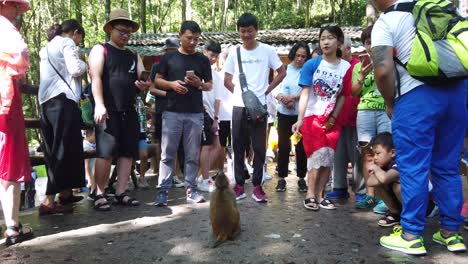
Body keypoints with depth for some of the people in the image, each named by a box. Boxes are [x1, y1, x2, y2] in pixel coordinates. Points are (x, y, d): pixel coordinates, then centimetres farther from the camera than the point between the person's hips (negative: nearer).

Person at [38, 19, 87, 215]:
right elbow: (75, 69, -13)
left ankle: (64, 193, 18)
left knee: (55, 150, 11)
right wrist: (85, 64, 6)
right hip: (63, 100, -9)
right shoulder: (67, 43, 0)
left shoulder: (47, 48, 27)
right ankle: (49, 201, -12)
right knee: (64, 150, -9)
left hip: (46, 102, 9)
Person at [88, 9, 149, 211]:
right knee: (105, 153, -8)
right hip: (108, 111, -6)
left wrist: (144, 84, -11)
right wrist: (99, 105, -23)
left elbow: (143, 78, 15)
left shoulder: (133, 56, 20)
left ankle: (120, 193, 13)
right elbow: (96, 77, -10)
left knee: (128, 153, 5)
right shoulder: (100, 50, 3)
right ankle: (100, 194, 3)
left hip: (129, 111, 6)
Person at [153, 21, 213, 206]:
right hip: (172, 112, -1)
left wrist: (199, 84, -10)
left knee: (192, 155, 5)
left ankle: (191, 190, 13)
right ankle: (163, 191, 4)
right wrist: (172, 84, -11)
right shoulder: (169, 57, 7)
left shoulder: (203, 60, 10)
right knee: (167, 154, -1)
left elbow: (210, 85, 12)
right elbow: (157, 80, 9)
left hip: (195, 114, 1)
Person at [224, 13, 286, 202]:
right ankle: (239, 185, 15)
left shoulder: (267, 51, 0)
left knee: (259, 147, 1)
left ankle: (257, 186, 11)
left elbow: (282, 73, 7)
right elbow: (227, 80, 12)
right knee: (238, 147, 6)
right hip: (239, 106, 2)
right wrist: (239, 93, -1)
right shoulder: (234, 53, 6)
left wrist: (266, 91, -2)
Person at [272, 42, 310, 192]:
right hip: (284, 113, 2)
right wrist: (284, 100, -15)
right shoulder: (284, 69, 9)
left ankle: (301, 178, 15)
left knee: (301, 146, 4)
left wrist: (292, 97, -18)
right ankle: (282, 178, 13)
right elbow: (275, 89, 2)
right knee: (283, 146, 5)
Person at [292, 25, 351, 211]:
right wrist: (300, 119, -17)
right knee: (318, 154, -8)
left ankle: (319, 195, 13)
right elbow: (305, 93, -10)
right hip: (312, 117, -3)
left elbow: (343, 96, 1)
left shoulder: (346, 67, -3)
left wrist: (333, 117, -6)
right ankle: (310, 194, 4)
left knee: (328, 157, 4)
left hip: (332, 119, 3)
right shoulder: (311, 65, -7)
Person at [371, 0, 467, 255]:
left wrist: (390, 103, 0)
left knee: (413, 168, 1)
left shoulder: (385, 22, -2)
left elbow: (383, 70, -15)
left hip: (417, 95, -6)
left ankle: (411, 235, 7)